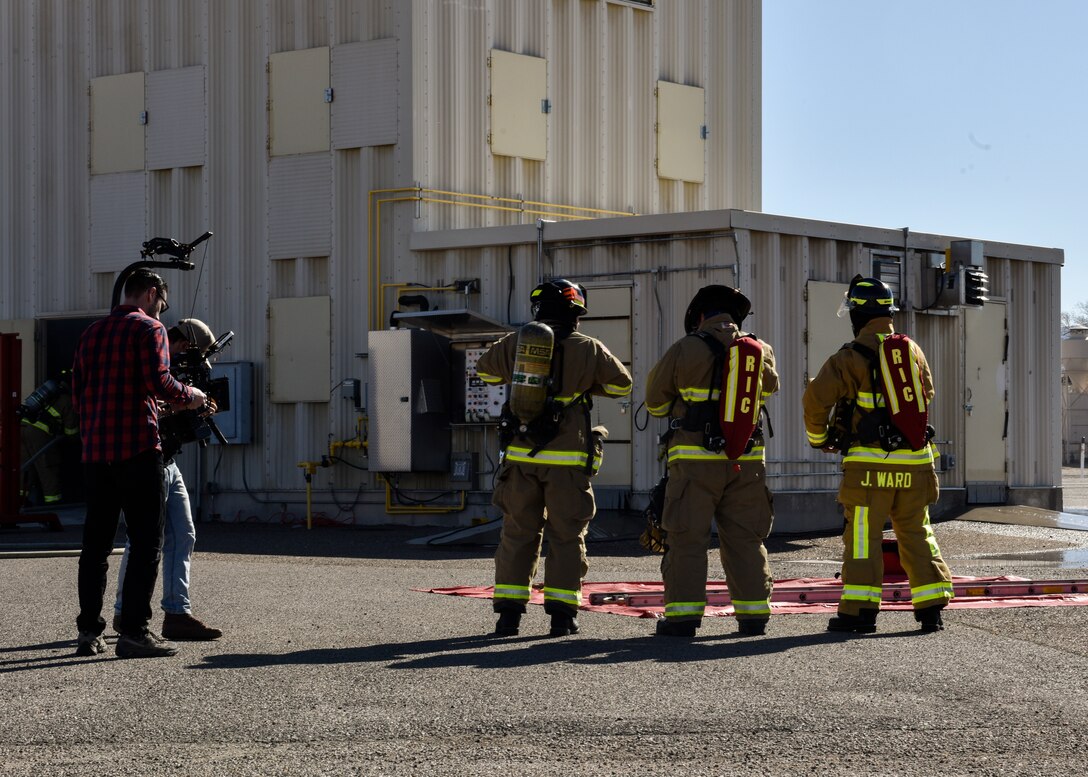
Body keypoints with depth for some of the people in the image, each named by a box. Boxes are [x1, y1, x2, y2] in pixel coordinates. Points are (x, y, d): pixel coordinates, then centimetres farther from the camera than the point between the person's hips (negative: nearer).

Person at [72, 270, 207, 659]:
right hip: (137, 446, -7)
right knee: (146, 541, -3)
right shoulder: (148, 328, -4)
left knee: (95, 540, 11)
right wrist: (189, 395, 1)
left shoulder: (91, 333, 17)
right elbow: (158, 381, -16)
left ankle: (88, 631, 11)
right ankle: (134, 632, -8)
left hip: (95, 449, 7)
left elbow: (78, 395, 17)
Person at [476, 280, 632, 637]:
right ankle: (562, 613, 1)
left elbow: (484, 369, 22)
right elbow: (622, 385, 8)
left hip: (521, 456, 2)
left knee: (518, 533, 9)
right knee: (566, 537, 5)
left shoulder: (515, 344, 4)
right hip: (567, 459, -2)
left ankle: (509, 611, 6)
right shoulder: (587, 349, -3)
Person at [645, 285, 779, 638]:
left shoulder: (685, 349, -5)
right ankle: (753, 614, 9)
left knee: (687, 537, 0)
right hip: (746, 461, 4)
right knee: (745, 539, 10)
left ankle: (682, 614, -4)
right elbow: (769, 386, 29)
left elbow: (656, 399, 6)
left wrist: (674, 414, 27)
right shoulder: (760, 351, 7)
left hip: (695, 459, -4)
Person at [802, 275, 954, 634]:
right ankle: (931, 607, 11)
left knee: (863, 535, 0)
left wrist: (819, 437, 5)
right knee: (916, 534, 13)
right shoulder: (913, 351, 10)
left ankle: (859, 610, -4)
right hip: (914, 459, 5)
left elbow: (816, 398, -12)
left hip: (870, 461, -5)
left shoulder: (853, 356, -9)